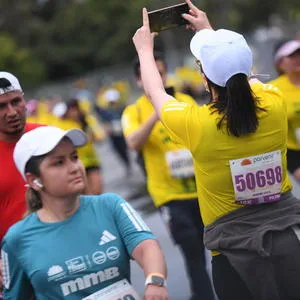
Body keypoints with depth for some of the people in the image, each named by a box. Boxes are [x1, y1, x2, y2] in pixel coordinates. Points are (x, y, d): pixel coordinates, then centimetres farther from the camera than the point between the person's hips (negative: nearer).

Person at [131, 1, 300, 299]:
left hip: (236, 248, -3)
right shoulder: (274, 104, -7)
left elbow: (156, 94, 7)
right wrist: (209, 32, 30)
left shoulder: (195, 123, -16)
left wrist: (145, 49, 24)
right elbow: (238, 72, 16)